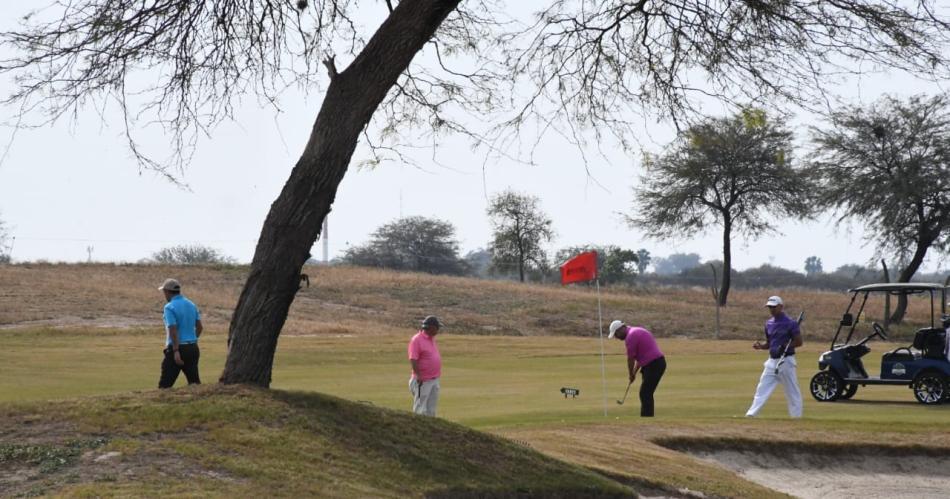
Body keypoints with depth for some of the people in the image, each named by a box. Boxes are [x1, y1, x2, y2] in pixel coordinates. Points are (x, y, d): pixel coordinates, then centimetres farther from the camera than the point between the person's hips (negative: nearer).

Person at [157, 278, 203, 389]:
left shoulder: (169, 307, -12)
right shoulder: (191, 305, 10)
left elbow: (173, 331, -19)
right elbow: (199, 327, 15)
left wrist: (176, 351, -22)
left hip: (177, 348, -7)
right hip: (193, 348, 7)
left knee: (165, 383, -1)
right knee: (194, 380, 8)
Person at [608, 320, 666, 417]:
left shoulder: (631, 336, -13)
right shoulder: (636, 331, 20)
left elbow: (630, 359, -7)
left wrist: (631, 374, 7)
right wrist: (634, 372, 20)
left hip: (653, 365, -10)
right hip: (659, 362, 10)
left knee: (645, 395, -8)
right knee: (646, 394, 14)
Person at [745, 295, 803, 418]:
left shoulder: (790, 323, -9)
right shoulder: (769, 323, 11)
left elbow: (799, 342, -9)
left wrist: (785, 346, -22)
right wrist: (760, 346, -1)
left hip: (786, 361, -6)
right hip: (772, 361, 7)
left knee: (792, 392, 2)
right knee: (762, 389, 1)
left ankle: (796, 417, 10)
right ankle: (750, 415, -2)